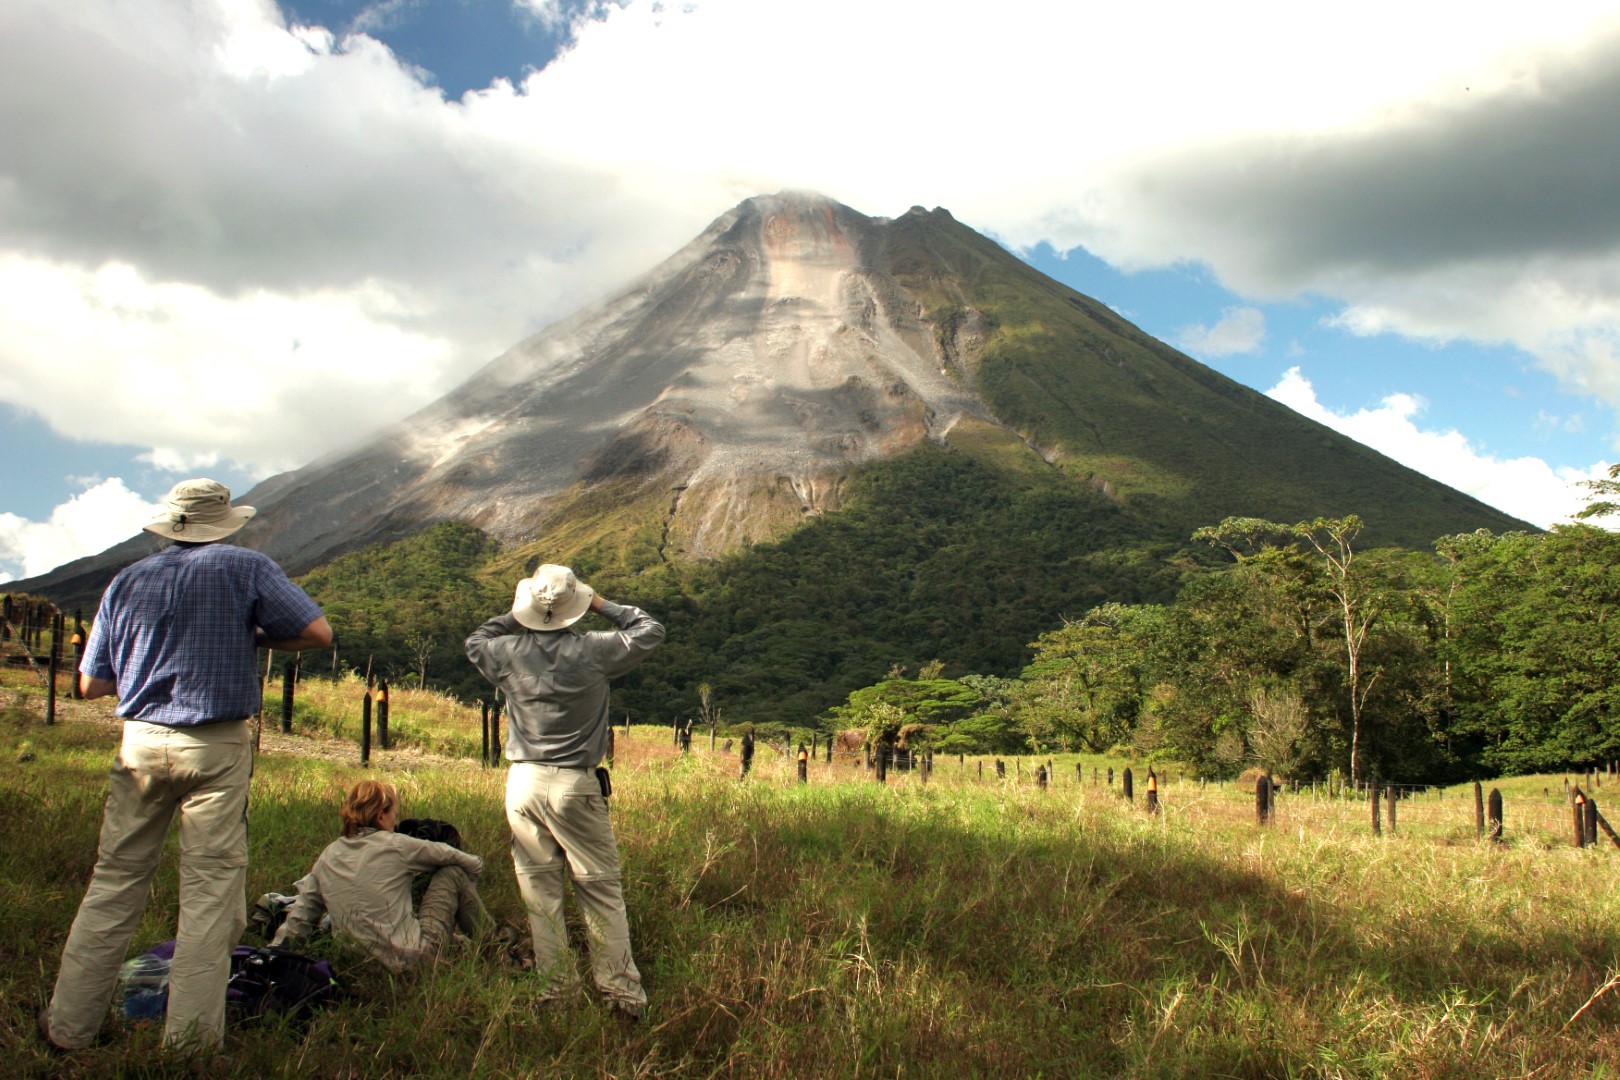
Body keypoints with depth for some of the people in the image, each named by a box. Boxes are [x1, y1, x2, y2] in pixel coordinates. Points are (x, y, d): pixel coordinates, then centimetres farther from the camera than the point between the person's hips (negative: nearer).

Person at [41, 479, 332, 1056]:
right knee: (210, 889, 1)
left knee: (113, 883, 12)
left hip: (140, 743, 4)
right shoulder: (246, 568, -1)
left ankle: (69, 1025, 19)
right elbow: (318, 634, -5)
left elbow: (91, 684, 12)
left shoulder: (128, 580, 9)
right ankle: (190, 1036, 4)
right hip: (217, 748, -4)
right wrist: (251, 639, 8)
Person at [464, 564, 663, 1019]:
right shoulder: (593, 650, -8)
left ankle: (555, 987, 15)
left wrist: (515, 617, 20)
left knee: (540, 891, 10)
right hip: (576, 785, -2)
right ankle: (622, 991, 6)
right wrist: (603, 605, 12)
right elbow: (649, 631, 6)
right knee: (601, 888, 4)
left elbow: (475, 642, 22)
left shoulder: (509, 652, -1)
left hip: (523, 783, 2)